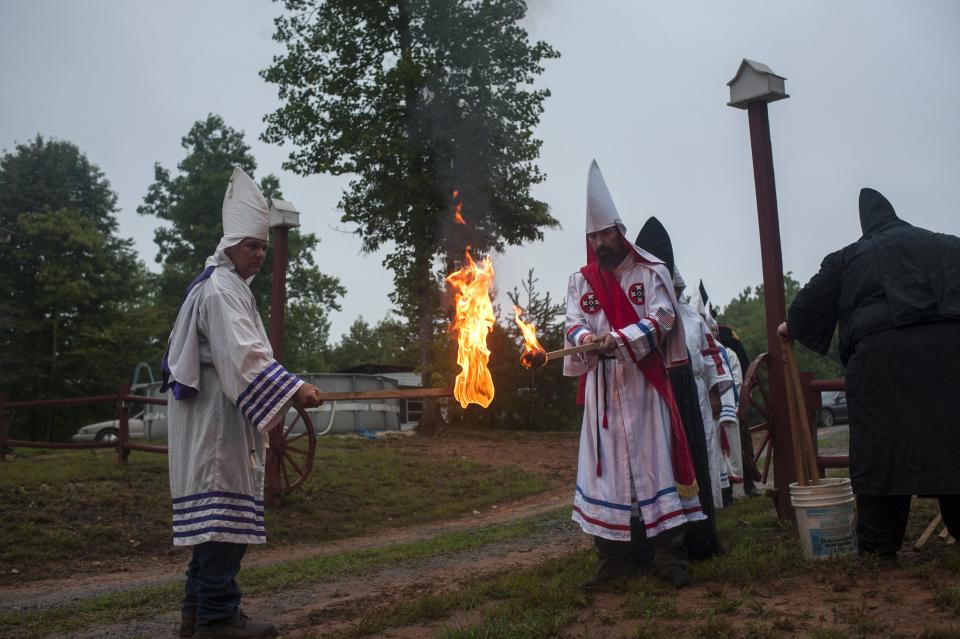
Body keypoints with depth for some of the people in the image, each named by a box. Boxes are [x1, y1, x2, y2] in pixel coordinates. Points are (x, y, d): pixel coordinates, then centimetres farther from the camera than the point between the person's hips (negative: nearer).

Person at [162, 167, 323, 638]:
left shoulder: (226, 286, 20)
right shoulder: (221, 289, -13)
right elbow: (243, 354, -25)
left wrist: (280, 393, 24)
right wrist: (293, 388, -28)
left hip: (219, 416, 11)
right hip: (217, 419, -11)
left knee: (215, 512, 12)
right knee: (224, 508, -9)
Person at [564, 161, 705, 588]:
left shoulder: (651, 273, 3)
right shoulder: (580, 281, 11)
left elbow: (661, 319, -7)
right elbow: (574, 325, 2)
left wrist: (619, 338, -22)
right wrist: (588, 339, -21)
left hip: (643, 381, -3)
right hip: (601, 386, 3)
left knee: (653, 459, -4)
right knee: (606, 463, 3)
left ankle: (669, 556, 3)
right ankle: (615, 557, 11)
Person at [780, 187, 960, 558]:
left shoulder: (848, 258, 17)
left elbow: (815, 300, 23)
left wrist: (791, 326, 41)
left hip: (881, 353, -1)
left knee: (882, 448, 1)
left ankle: (879, 545, 5)